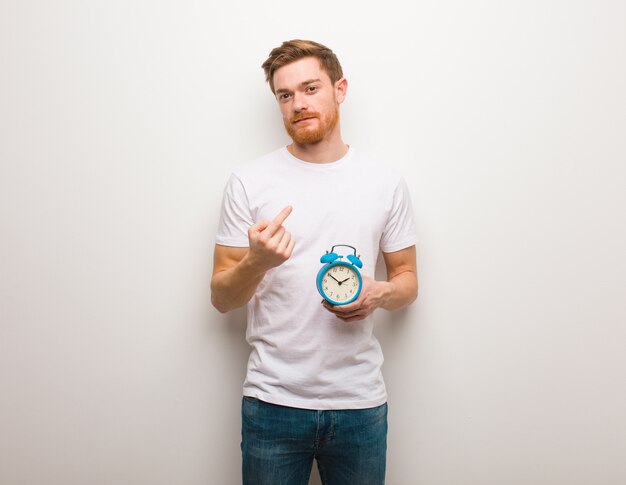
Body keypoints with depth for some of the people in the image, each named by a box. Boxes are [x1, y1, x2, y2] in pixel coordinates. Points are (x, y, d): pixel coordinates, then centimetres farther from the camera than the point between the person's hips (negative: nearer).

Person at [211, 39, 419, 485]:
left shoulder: (387, 183, 3)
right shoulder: (248, 181, -1)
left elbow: (408, 280, 10)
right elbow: (221, 298, 0)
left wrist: (380, 294, -12)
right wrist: (256, 263, -21)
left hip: (360, 402, 1)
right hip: (273, 400, -1)